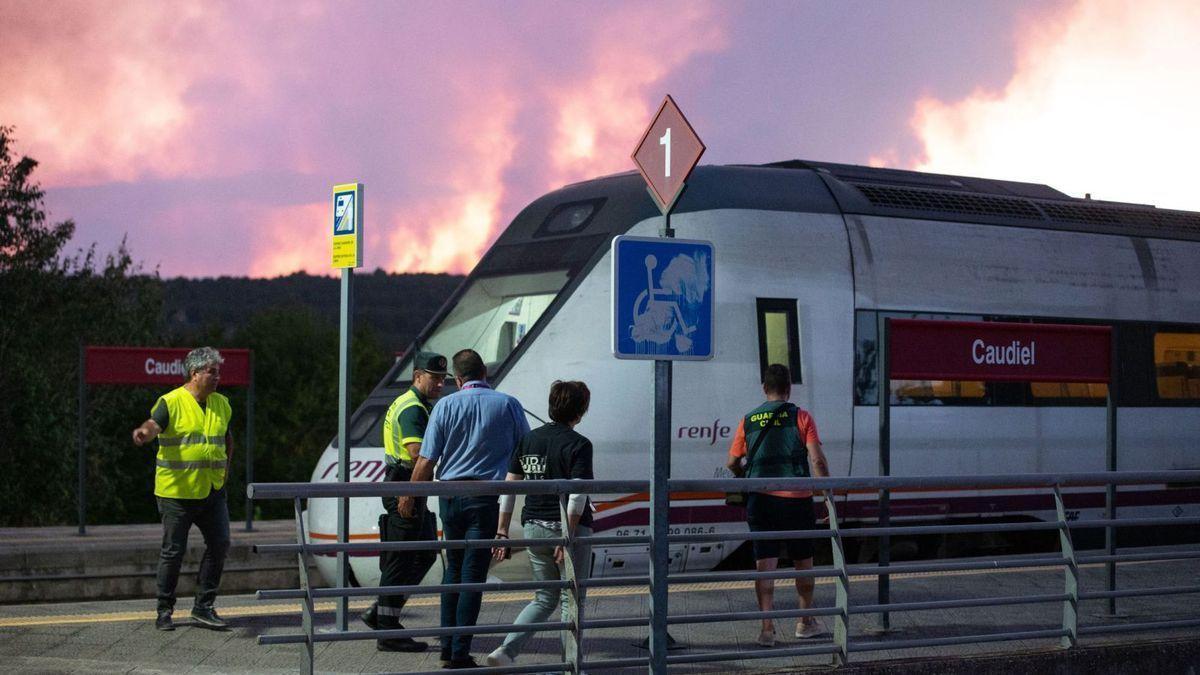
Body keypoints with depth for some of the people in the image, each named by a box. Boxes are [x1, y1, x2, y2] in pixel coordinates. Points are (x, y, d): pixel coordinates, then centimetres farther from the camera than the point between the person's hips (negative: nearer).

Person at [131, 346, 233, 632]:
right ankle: (164, 611, 14)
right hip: (177, 491, -5)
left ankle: (203, 606, 10)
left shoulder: (221, 404, 12)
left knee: (220, 544, -2)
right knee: (173, 551, 1)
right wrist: (144, 432, -49)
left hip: (212, 491, 5)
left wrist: (225, 466, 16)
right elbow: (153, 424, -26)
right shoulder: (171, 402, -7)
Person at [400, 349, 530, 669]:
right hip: (487, 498, -2)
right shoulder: (508, 405, -1)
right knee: (473, 574, -1)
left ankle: (447, 645, 19)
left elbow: (426, 461, -2)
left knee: (453, 569, 17)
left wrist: (408, 497, 11)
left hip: (450, 495, 2)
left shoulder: (446, 405, 0)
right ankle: (460, 652, -4)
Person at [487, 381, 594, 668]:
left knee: (544, 598, 17)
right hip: (568, 527, -6)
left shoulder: (529, 439, 7)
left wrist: (502, 532, 9)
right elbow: (577, 496, -19)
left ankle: (507, 650, 2)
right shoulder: (579, 444, -11)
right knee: (572, 599, 7)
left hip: (534, 528, 6)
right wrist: (567, 538, -17)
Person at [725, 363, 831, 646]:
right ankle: (806, 622, 27)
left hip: (760, 499, 1)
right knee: (803, 561, 15)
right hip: (796, 499, -1)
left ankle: (767, 628, -4)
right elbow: (817, 460, -10)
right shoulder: (800, 417, -2)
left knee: (764, 563, 2)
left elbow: (732, 463, 10)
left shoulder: (748, 421, 5)